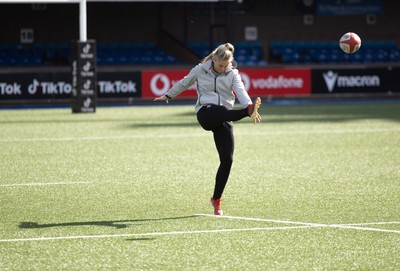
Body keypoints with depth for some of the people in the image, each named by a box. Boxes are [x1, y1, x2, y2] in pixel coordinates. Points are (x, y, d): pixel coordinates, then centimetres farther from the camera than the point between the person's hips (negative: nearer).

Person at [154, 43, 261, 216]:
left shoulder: (233, 74, 7)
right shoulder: (200, 70, 6)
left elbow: (241, 92, -9)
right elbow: (184, 83, 22)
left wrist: (249, 105, -29)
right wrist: (168, 96, 35)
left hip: (223, 118, 2)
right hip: (205, 113, -2)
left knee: (227, 159, -7)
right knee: (221, 111, -39)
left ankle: (216, 200, 5)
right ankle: (247, 112, -73)